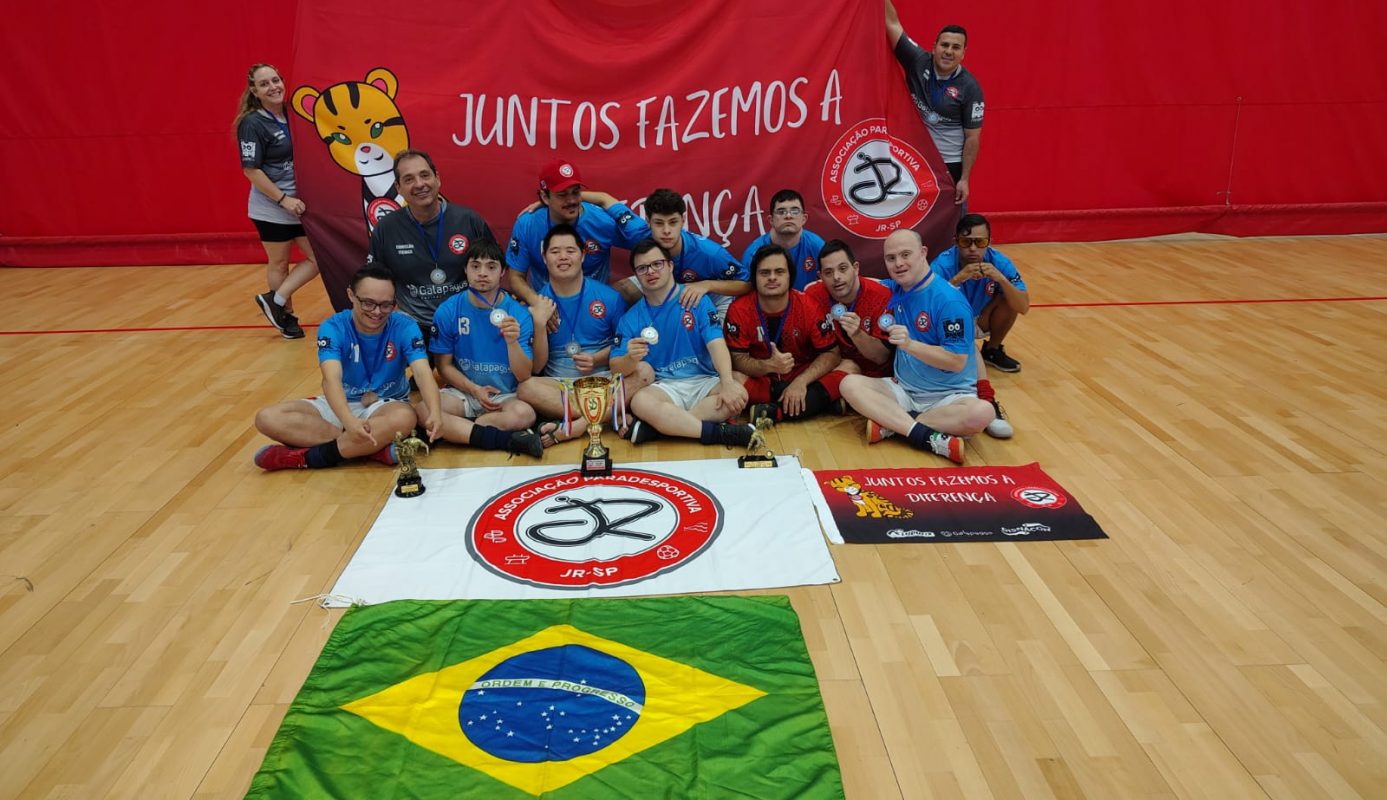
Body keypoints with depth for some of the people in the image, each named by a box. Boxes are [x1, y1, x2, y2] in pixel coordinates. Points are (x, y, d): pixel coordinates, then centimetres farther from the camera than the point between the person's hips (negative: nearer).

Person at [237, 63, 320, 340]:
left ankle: (276, 301, 11)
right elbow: (251, 170, -15)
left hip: (300, 203, 7)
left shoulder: (292, 115, 6)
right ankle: (286, 315, 21)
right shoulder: (252, 123, -12)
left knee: (319, 257, 4)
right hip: (271, 208, -6)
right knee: (279, 264, 6)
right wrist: (284, 199, -19)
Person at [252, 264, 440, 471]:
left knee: (405, 418, -38)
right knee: (267, 418, -21)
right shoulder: (333, 328, -17)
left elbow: (422, 372, -30)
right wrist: (350, 421, -54)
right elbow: (331, 378, -33)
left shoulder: (405, 327, -15)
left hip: (387, 404, -2)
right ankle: (376, 447, -30)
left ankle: (307, 457, -27)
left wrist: (434, 413, -52)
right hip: (341, 404, 2)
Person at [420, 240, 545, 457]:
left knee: (524, 413, -35)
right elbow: (444, 366, 4)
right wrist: (474, 389, -12)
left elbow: (524, 376, -10)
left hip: (506, 395, -1)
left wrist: (512, 342, -28)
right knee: (422, 411, -29)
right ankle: (506, 439, -26)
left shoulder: (519, 314, -7)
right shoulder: (448, 311, -3)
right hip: (463, 391, 2)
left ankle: (456, 430, -15)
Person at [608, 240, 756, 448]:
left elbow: (716, 343, -8)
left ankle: (653, 427, -29)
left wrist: (728, 383, -26)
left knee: (738, 393, -30)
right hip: (663, 387, 0)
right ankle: (719, 432, -30)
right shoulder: (630, 319, 9)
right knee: (640, 402, -34)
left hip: (704, 382, 1)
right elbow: (616, 368, 2)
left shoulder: (696, 299, 4)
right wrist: (631, 358, -24)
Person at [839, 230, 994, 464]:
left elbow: (957, 361, -20)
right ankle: (930, 438, -30)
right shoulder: (893, 290, 4)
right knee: (850, 383, -21)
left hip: (948, 395, -5)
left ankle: (892, 425, -27)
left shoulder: (949, 300, -16)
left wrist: (909, 344, -29)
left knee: (981, 412, -35)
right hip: (902, 390, 5)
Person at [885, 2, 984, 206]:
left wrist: (964, 179, -12)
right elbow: (893, 23, -7)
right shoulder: (917, 61, -5)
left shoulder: (970, 87, -10)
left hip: (951, 164, -2)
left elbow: (972, 138, -8)